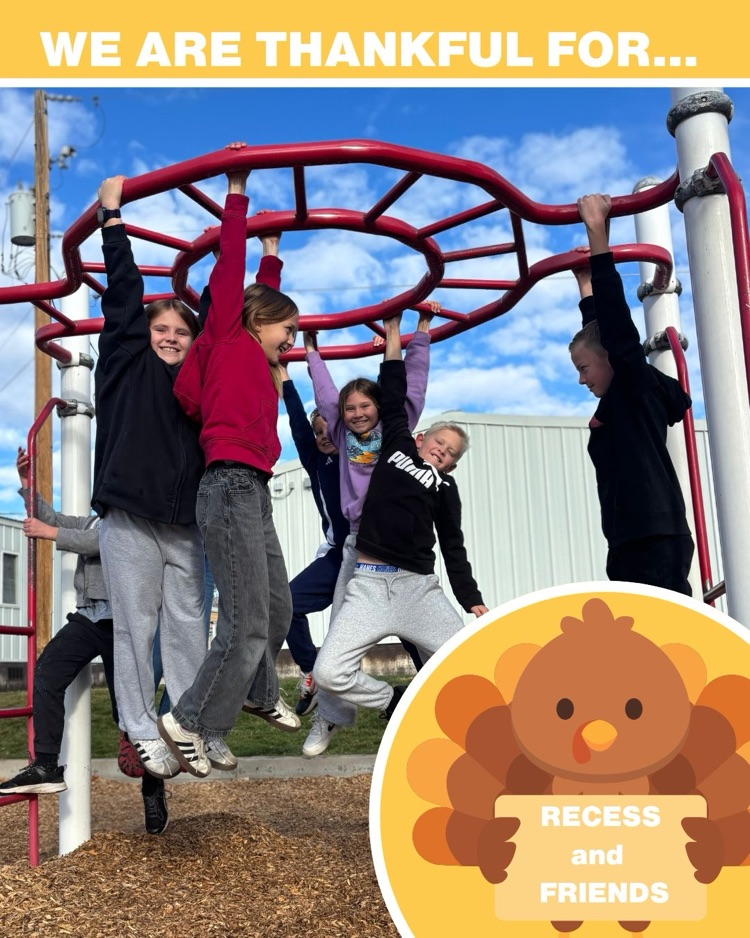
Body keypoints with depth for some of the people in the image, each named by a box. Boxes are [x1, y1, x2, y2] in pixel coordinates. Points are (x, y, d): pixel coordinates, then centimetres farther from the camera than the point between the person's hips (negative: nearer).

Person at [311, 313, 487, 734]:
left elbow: (453, 547, 9)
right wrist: (393, 334, 18)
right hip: (369, 583, 0)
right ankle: (396, 702, 13)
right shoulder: (397, 445, 12)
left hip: (420, 587, 1)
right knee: (328, 673, -13)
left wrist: (473, 602, 0)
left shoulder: (445, 487, 11)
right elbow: (394, 395, 15)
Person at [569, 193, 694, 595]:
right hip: (635, 543, 9)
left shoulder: (638, 383, -1)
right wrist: (585, 281, 41)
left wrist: (597, 229, -7)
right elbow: (600, 328, 34)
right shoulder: (622, 399, 20)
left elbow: (615, 315, -9)